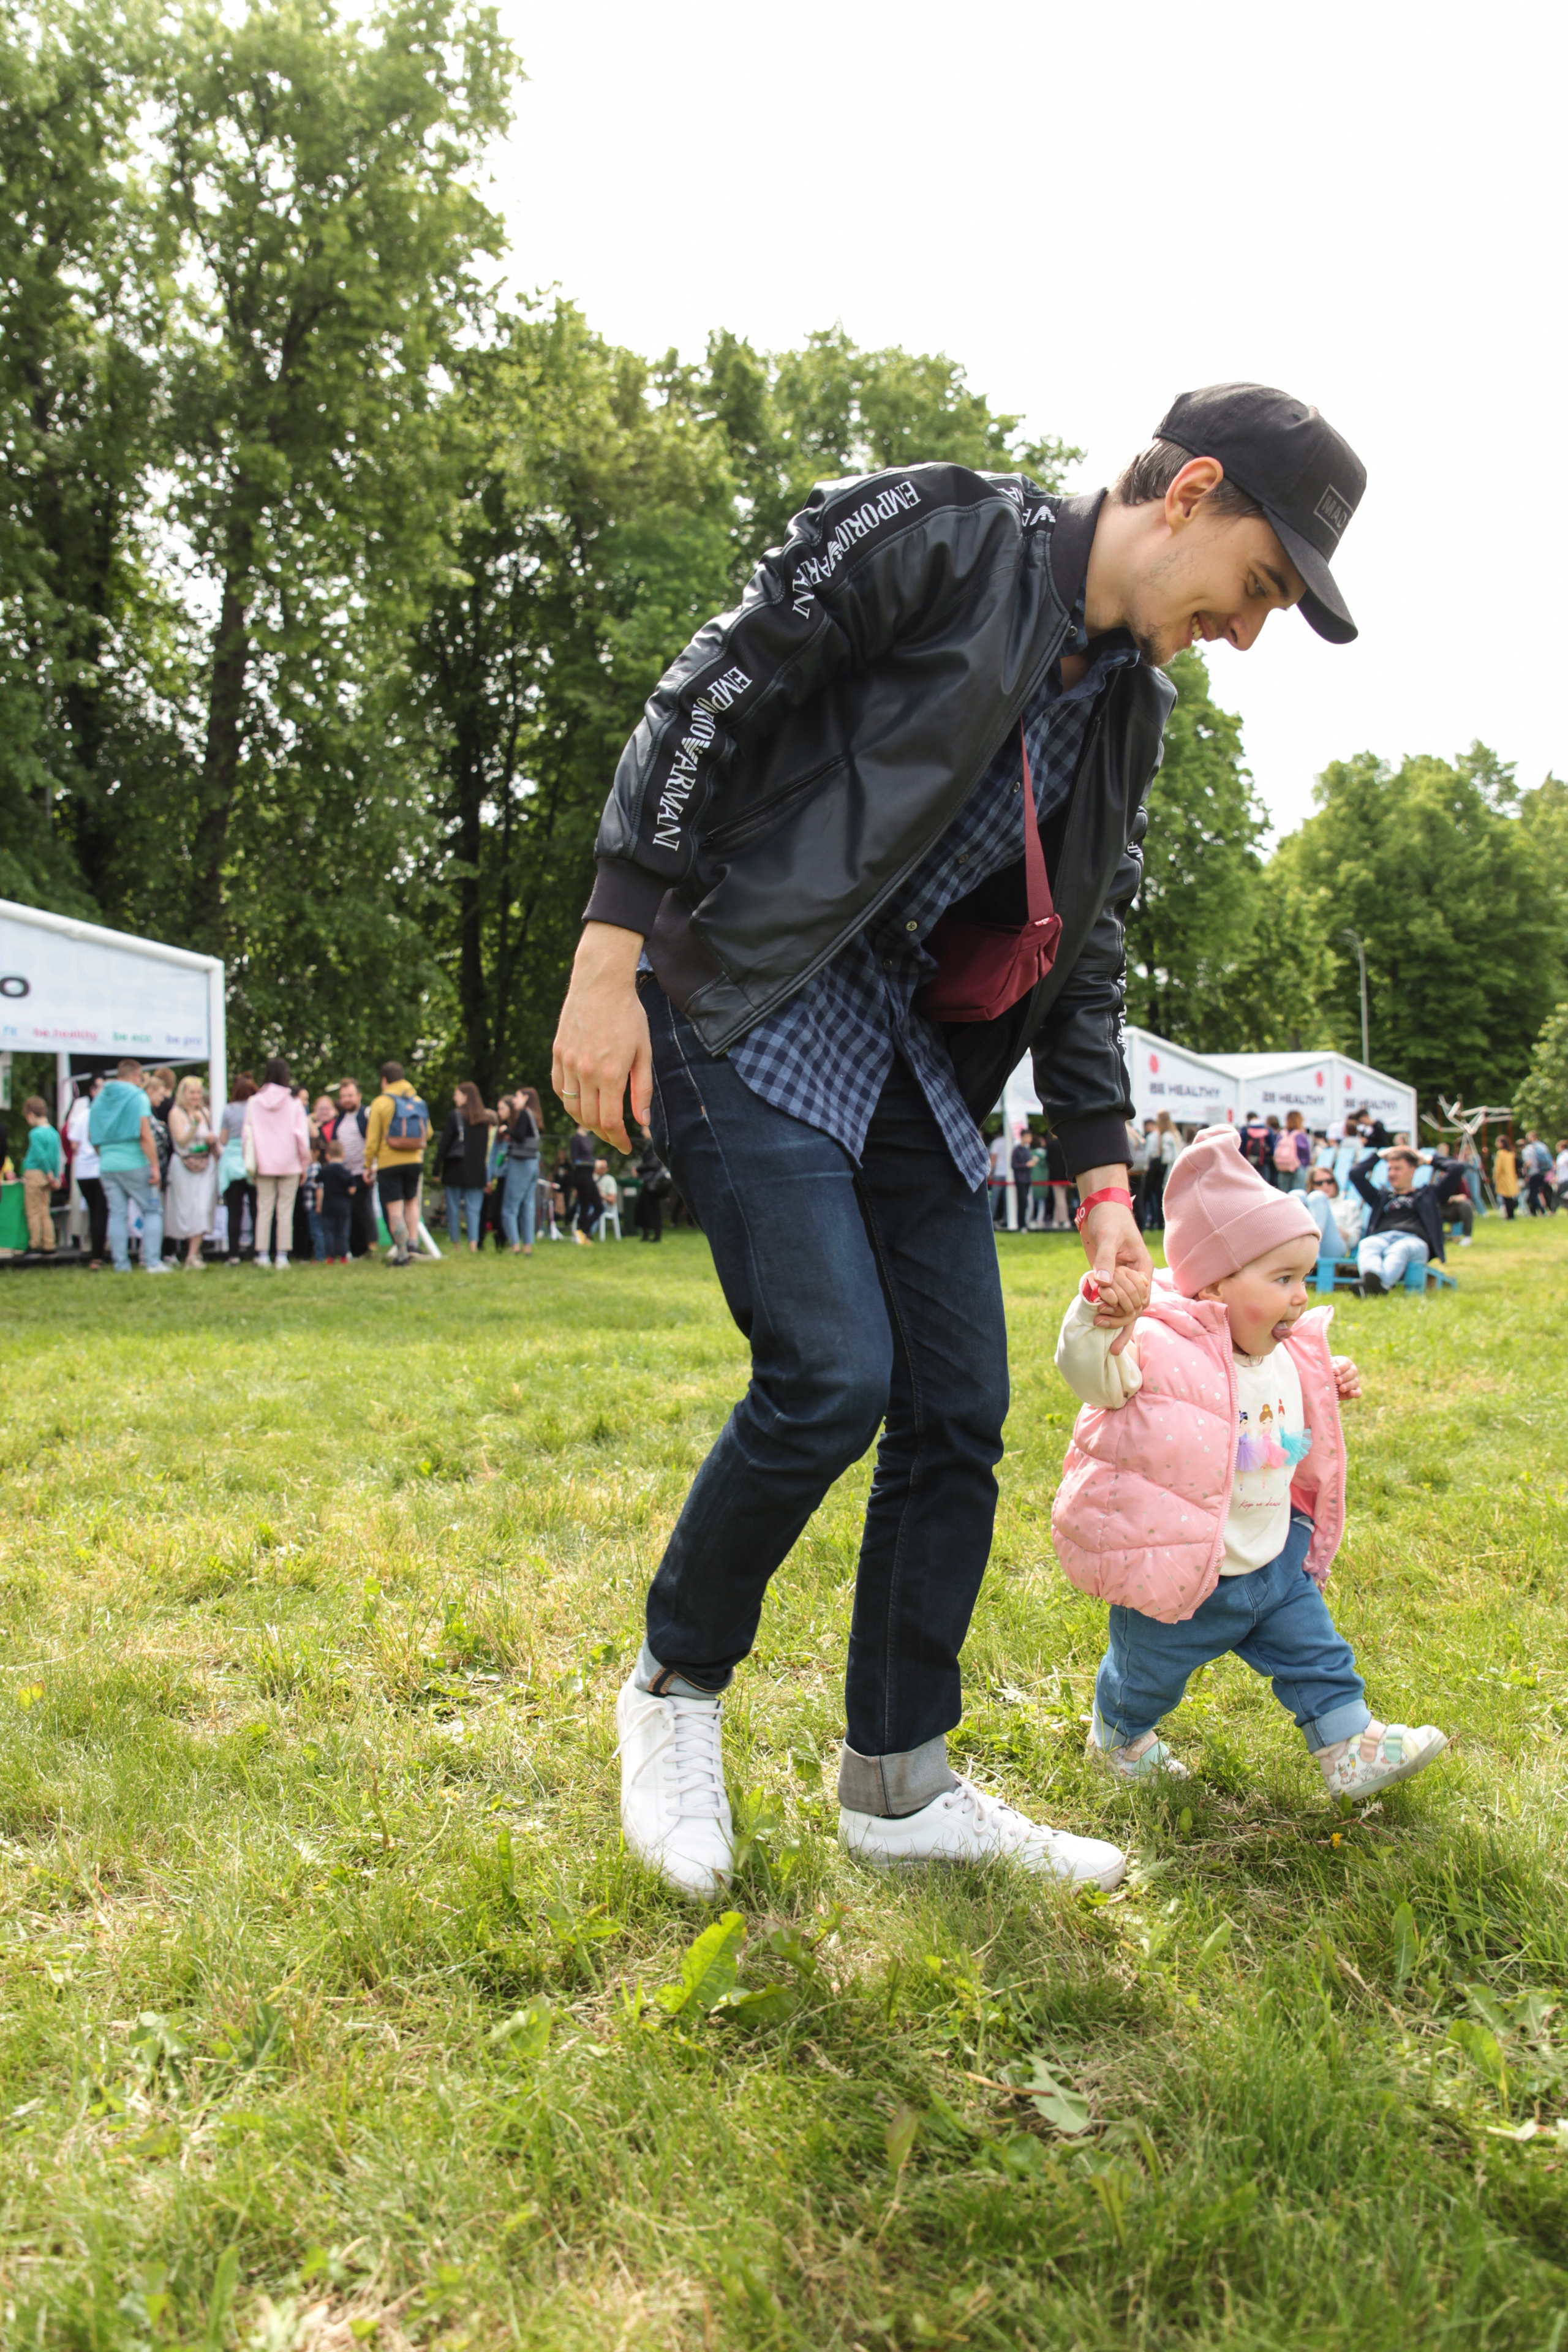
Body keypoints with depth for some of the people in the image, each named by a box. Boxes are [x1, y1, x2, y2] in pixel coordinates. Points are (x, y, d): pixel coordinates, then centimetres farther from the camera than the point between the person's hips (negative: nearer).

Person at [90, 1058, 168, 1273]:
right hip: (135, 1165, -5)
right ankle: (152, 1262, -4)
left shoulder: (99, 1100, 13)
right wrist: (155, 1167, -14)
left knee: (117, 1214, 7)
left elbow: (95, 1138, 16)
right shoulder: (137, 1096, -6)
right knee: (152, 1210, 3)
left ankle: (121, 1264, 5)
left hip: (107, 1166, 5)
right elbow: (145, 1135, -14)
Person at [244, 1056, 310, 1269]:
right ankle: (281, 1257, -3)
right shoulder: (294, 1102, -2)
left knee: (264, 1209, 4)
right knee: (285, 1210, 0)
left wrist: (251, 1163, 10)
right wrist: (304, 1163, 8)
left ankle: (263, 1256, 2)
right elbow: (302, 1135, -1)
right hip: (289, 1164, -1)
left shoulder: (254, 1102, 2)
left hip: (264, 1164, 2)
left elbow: (248, 1134, 3)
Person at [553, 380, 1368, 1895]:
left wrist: (1105, 1183, 9)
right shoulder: (935, 535, -9)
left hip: (913, 1059, 7)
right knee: (831, 1375, -18)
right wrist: (608, 963, -17)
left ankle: (898, 1786, 18)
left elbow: (1084, 958, 15)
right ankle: (674, 1686, 9)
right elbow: (704, 705, -12)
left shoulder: (1130, 703, 12)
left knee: (959, 1415, 2)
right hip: (750, 1012, -7)